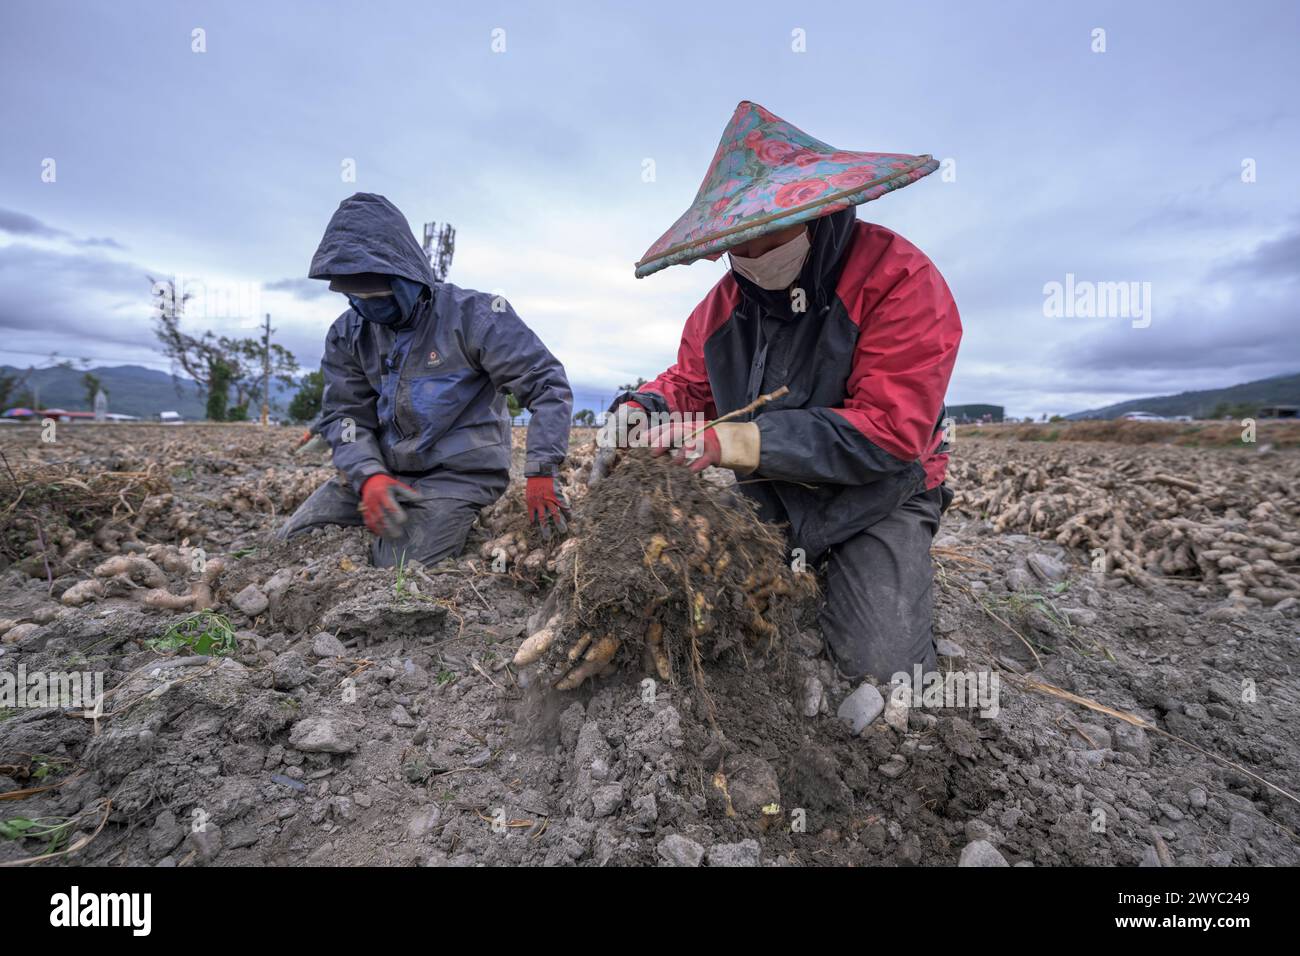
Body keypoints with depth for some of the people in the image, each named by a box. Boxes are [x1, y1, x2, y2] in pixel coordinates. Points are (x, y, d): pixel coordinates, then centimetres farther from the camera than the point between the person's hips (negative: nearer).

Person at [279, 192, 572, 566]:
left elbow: (548, 384, -15)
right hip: (383, 469, 6)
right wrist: (368, 475, -20)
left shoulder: (472, 315, -14)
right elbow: (344, 414, 2)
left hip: (458, 474, -5)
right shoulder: (349, 332, 4)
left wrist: (541, 473, -23)